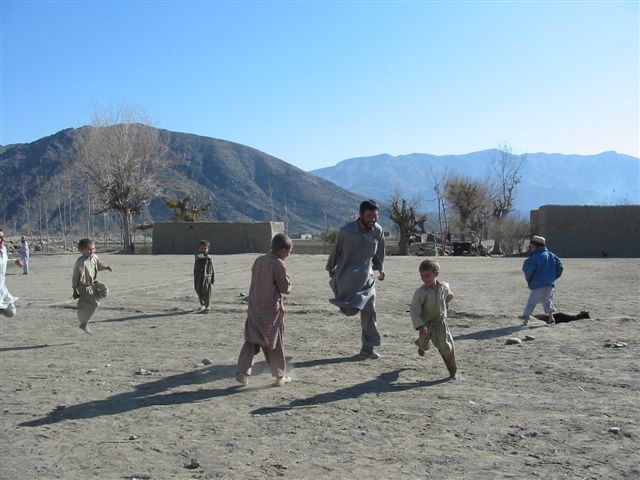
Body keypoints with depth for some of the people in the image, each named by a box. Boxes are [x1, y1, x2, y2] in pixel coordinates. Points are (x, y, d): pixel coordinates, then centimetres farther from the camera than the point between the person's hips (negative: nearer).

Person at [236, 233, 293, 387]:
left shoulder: (258, 261, 7)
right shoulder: (278, 264, -16)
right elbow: (286, 288, -11)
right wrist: (288, 282, 8)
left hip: (254, 308, 6)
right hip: (271, 309, -6)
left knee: (252, 341, 10)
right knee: (274, 344, 7)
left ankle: (242, 372, 0)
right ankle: (279, 376, 18)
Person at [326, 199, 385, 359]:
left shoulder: (378, 230, -3)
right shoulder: (346, 231, -14)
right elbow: (335, 251, 1)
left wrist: (380, 268, 11)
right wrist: (331, 270, 12)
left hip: (367, 277, 4)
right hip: (347, 278, -4)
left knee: (369, 312, 4)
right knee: (351, 310, -18)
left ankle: (368, 348, 16)